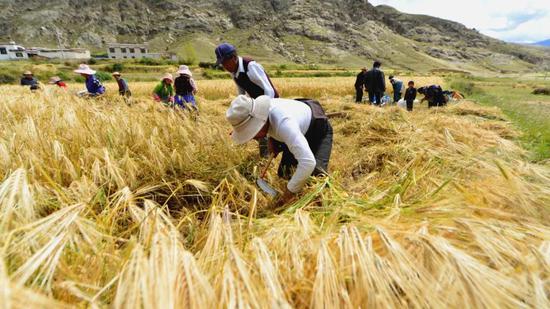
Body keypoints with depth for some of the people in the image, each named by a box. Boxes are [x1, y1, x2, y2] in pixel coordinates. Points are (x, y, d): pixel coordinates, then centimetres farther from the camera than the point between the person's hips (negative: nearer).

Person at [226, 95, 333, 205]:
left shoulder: (283, 123, -48)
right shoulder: (257, 110, -24)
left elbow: (308, 162, -51)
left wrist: (289, 192, -41)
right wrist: (272, 139, -11)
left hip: (319, 130, -6)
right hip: (298, 130, 6)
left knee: (317, 175, -19)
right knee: (283, 174, 1)